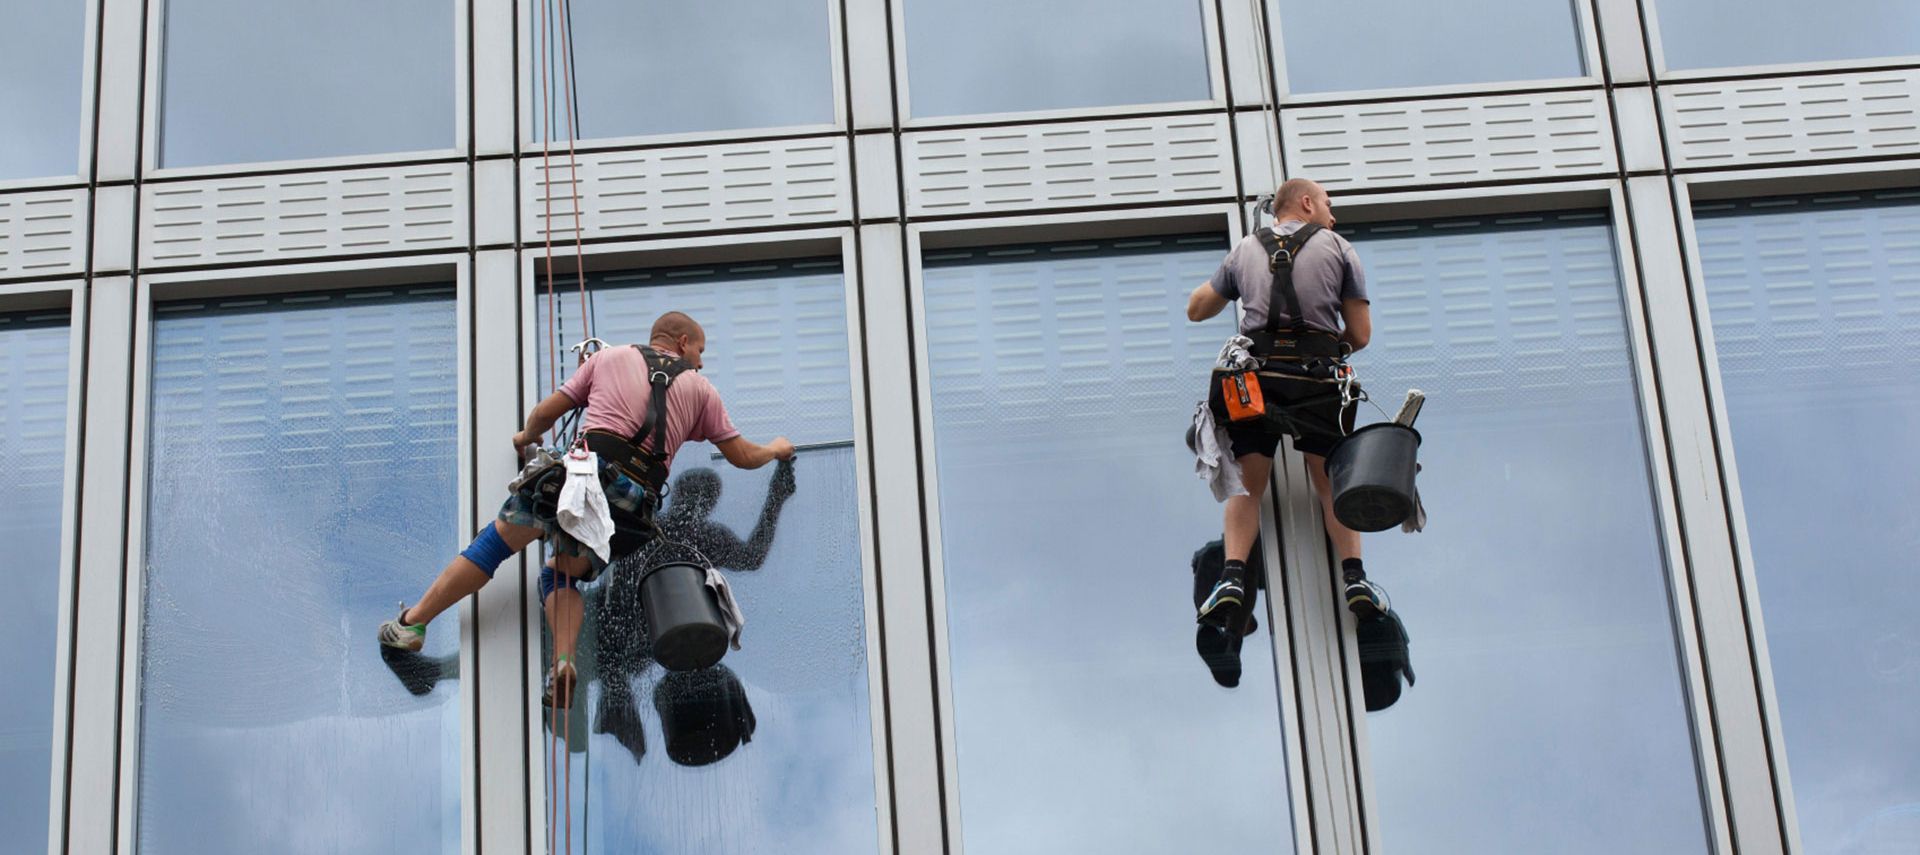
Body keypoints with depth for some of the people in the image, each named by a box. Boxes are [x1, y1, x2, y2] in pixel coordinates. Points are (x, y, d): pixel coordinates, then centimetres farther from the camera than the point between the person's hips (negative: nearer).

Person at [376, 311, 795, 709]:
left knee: (496, 540, 10)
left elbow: (545, 413, 21)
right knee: (561, 573, 19)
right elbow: (743, 456, 28)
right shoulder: (700, 388, 23)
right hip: (632, 507, 2)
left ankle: (413, 622, 5)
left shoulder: (611, 356, 21)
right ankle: (563, 661, -6)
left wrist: (528, 436, 44)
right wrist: (776, 449, 50)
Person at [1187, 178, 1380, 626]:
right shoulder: (1338, 247, 14)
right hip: (1319, 376, -1)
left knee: (1247, 487, 7)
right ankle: (1354, 575, -5)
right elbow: (1361, 334, 11)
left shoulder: (1245, 249, 19)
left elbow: (1196, 310, 29)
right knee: (1333, 484, 11)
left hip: (1258, 374, 1)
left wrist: (1223, 286, 46)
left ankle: (1233, 576, -12)